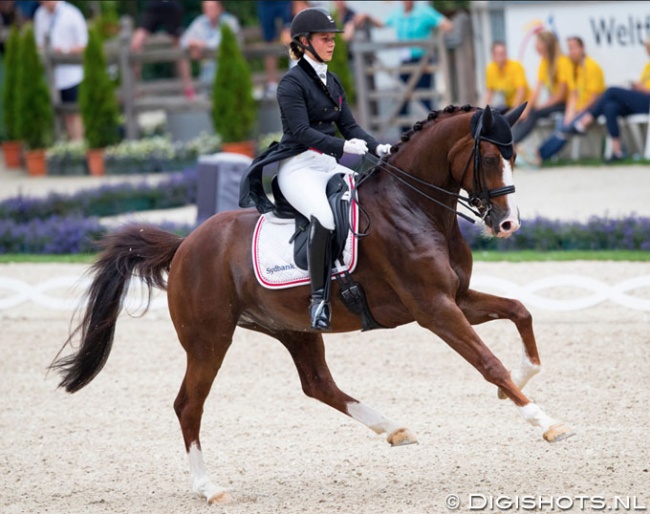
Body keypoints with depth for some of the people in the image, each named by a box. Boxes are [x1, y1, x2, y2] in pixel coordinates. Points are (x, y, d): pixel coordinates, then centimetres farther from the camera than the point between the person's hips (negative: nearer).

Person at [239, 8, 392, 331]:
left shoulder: (332, 82, 17)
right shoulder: (292, 82, -8)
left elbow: (349, 126, 14)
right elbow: (302, 132, -18)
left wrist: (378, 148, -3)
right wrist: (343, 146, -29)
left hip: (329, 165, 8)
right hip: (298, 167, -8)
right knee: (325, 217, -34)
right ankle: (319, 298, -28)